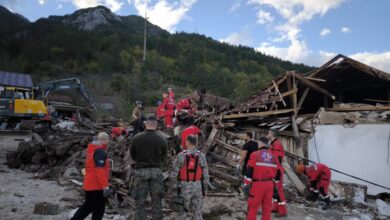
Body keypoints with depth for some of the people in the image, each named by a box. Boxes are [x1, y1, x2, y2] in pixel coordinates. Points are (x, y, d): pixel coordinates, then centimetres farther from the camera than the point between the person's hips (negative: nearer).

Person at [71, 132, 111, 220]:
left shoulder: (92, 150, 11)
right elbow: (100, 170, -25)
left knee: (88, 206, 22)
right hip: (97, 186, -9)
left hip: (89, 185, 9)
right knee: (99, 210, 1)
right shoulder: (100, 151, -19)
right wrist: (105, 185, -26)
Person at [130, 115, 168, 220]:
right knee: (157, 200, 13)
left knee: (140, 201, 9)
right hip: (156, 171, 1)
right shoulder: (162, 140, -8)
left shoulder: (136, 138, -8)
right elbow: (163, 157, 4)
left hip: (140, 171, 0)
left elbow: (132, 155, 4)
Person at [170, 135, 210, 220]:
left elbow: (174, 174, -10)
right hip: (197, 188, 2)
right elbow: (205, 176, -5)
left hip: (184, 189, -2)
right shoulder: (201, 156, -7)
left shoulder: (181, 155, -12)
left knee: (184, 213, 12)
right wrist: (204, 189, 9)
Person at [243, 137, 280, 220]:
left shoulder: (255, 154, -7)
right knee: (267, 207, 14)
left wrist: (246, 184, -8)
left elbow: (249, 170, -12)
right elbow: (277, 172, 13)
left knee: (253, 207, 2)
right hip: (269, 184, 5)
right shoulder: (273, 156, 10)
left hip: (258, 184, -5)